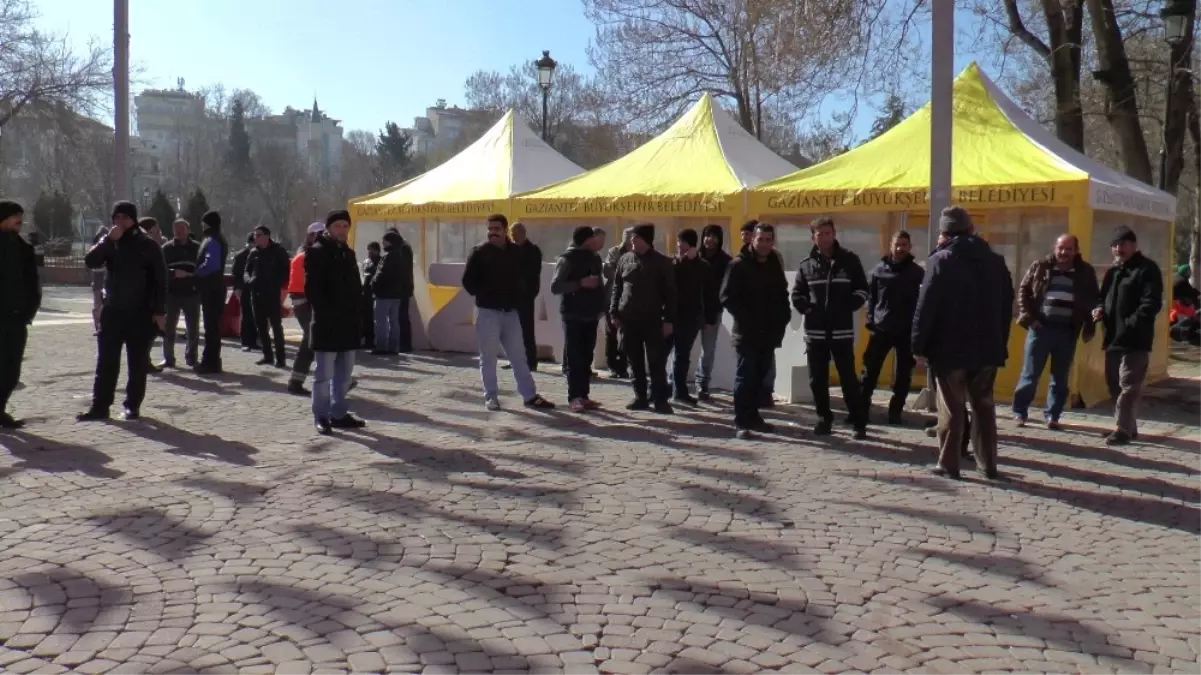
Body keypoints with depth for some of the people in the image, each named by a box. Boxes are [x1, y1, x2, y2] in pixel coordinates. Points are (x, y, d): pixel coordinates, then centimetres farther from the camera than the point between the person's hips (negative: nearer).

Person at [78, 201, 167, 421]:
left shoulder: (148, 246, -2)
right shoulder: (109, 243, 7)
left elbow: (160, 280, -3)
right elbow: (90, 262, -9)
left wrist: (159, 311, -9)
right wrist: (109, 240, -18)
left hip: (140, 314, -3)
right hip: (113, 311, 3)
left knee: (137, 363, 3)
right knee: (106, 362, 4)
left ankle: (133, 406, 12)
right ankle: (100, 406, 9)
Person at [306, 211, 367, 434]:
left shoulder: (348, 253, 17)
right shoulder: (316, 252, -6)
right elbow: (312, 289, -13)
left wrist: (357, 314, 11)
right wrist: (324, 313, -19)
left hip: (348, 321, 8)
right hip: (326, 323, -8)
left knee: (344, 373, 12)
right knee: (324, 373, -2)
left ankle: (339, 414, 21)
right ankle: (321, 416, 6)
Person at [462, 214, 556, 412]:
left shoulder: (516, 252, 6)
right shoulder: (480, 252, -5)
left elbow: (524, 278, 18)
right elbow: (468, 281, -3)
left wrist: (519, 297, 6)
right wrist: (482, 296, -7)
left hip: (511, 311, 3)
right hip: (488, 311, -3)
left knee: (519, 356, 7)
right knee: (488, 357, 2)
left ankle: (530, 396, 11)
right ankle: (491, 397, 11)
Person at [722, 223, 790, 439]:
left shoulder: (775, 265, 13)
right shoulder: (739, 264, -7)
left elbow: (782, 295, 23)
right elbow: (728, 297, -12)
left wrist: (783, 319, 8)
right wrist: (747, 320, -16)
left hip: (769, 332, 6)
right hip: (747, 333, -6)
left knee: (758, 377, 11)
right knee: (744, 376, -5)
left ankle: (753, 416, 20)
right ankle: (741, 422, -4)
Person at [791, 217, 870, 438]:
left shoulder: (849, 260, 3)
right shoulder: (807, 264, 7)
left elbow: (862, 290, 7)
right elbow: (797, 294, 11)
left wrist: (847, 307, -9)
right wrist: (807, 308, -7)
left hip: (842, 330, -2)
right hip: (815, 331, 2)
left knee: (848, 378, -2)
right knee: (817, 379, 7)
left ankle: (858, 422, 4)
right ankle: (824, 419, 20)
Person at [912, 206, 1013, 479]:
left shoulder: (941, 260, -8)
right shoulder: (996, 261, 9)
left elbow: (926, 307, -12)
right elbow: (1007, 307, 13)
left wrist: (919, 346, -7)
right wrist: (1000, 343, 18)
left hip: (950, 347, -5)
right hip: (987, 347, 5)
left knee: (952, 407, 2)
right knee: (983, 405, 14)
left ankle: (948, 463, 5)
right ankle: (987, 463, 17)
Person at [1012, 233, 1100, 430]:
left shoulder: (1086, 272, 7)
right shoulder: (1040, 267, 3)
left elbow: (1092, 301, 11)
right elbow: (1023, 291, 5)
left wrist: (1089, 327, 4)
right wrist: (1027, 316, -6)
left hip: (1067, 331, 1)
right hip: (1040, 327, -1)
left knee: (1060, 378, 6)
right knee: (1030, 373, 2)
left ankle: (1052, 415, 15)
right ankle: (1019, 412, 11)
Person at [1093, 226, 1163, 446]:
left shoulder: (1147, 269, -6)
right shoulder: (1112, 272, 20)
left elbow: (1151, 303, -15)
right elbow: (1104, 297, 28)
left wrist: (1130, 325, -25)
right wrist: (1100, 309, 4)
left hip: (1135, 340, -8)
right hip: (1113, 338, 9)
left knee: (1128, 385, -9)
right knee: (1114, 384, 12)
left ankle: (1124, 429, -8)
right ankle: (1128, 427, 21)